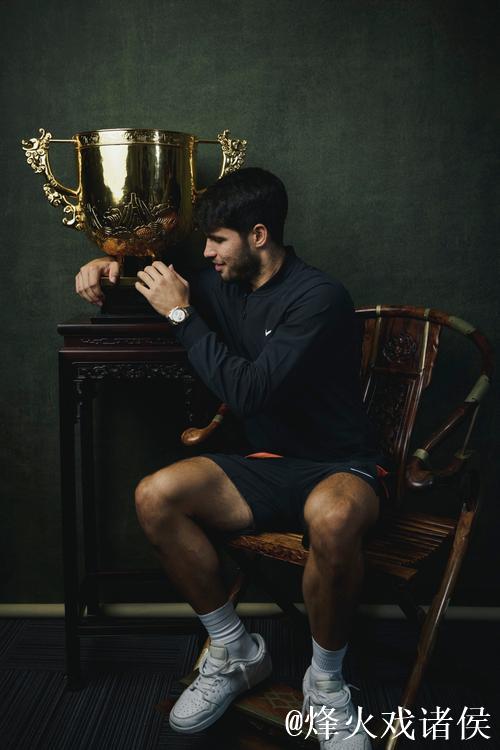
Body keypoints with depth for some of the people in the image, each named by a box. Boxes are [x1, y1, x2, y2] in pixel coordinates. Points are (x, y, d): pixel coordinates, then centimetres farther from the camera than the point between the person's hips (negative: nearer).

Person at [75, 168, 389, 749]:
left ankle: (325, 682, -13)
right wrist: (107, 267, 4)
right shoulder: (225, 285, 7)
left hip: (341, 467, -6)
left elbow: (247, 391, -26)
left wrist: (182, 313, -17)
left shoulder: (318, 298, -16)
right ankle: (235, 652, -2)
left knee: (332, 518, -42)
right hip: (271, 466, 6)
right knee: (154, 496, -20)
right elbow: (155, 293, 26)